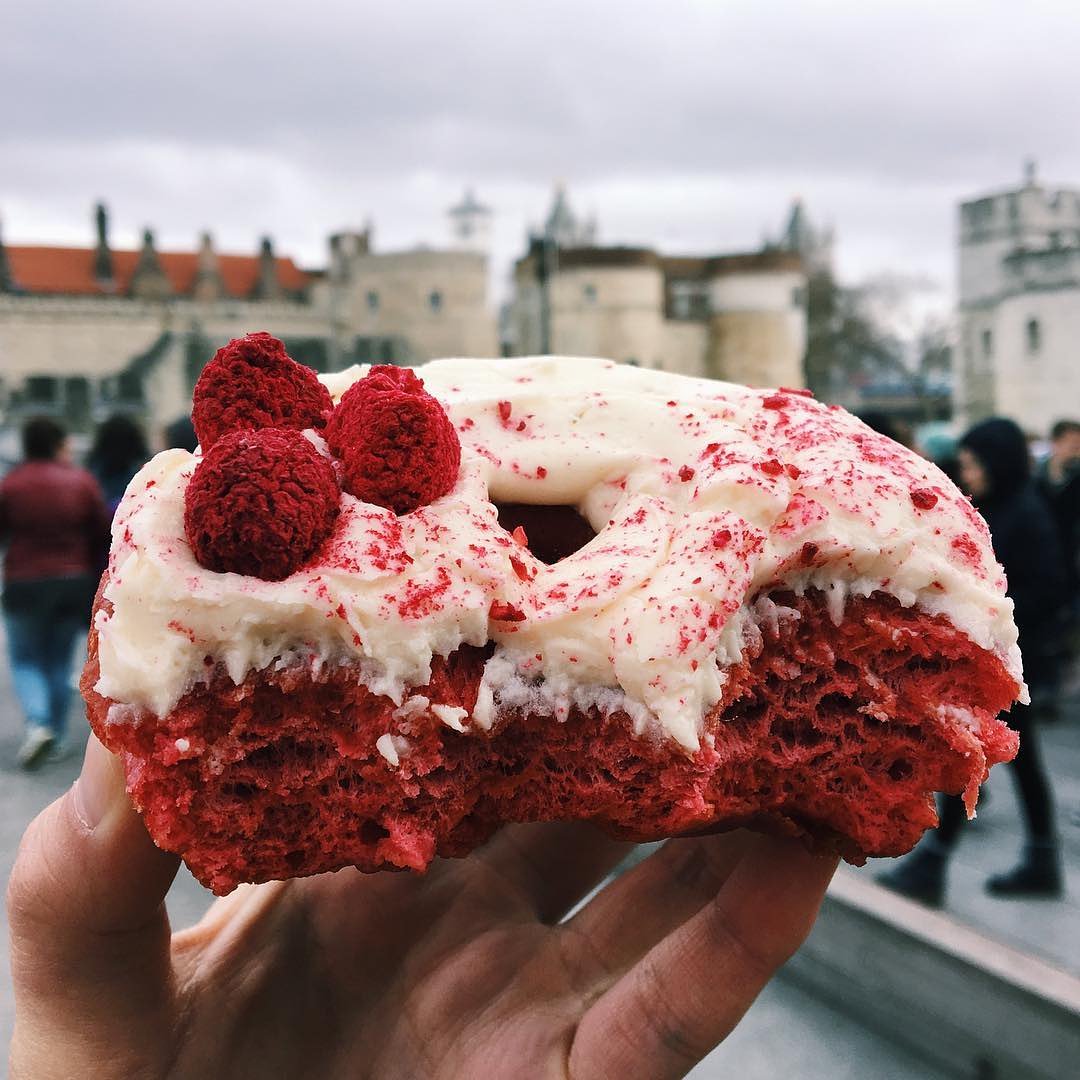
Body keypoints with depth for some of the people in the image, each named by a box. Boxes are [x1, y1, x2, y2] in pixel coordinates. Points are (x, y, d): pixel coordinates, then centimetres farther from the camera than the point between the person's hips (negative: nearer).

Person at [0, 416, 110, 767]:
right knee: (59, 662, 14)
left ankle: (37, 723, -11)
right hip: (74, 581, 2)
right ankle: (56, 734, 17)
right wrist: (92, 574, 13)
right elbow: (102, 535, 1)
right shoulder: (81, 481, -2)